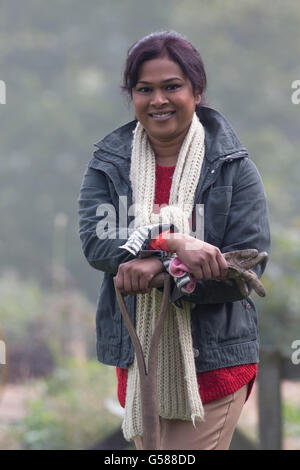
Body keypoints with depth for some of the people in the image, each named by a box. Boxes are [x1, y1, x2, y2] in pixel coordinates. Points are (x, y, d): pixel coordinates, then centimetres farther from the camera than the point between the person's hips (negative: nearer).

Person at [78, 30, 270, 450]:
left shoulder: (234, 167, -4)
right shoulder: (109, 164, 3)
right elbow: (94, 241, -13)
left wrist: (161, 270, -22)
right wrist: (172, 243, -28)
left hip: (215, 359, -3)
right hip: (137, 354, 3)